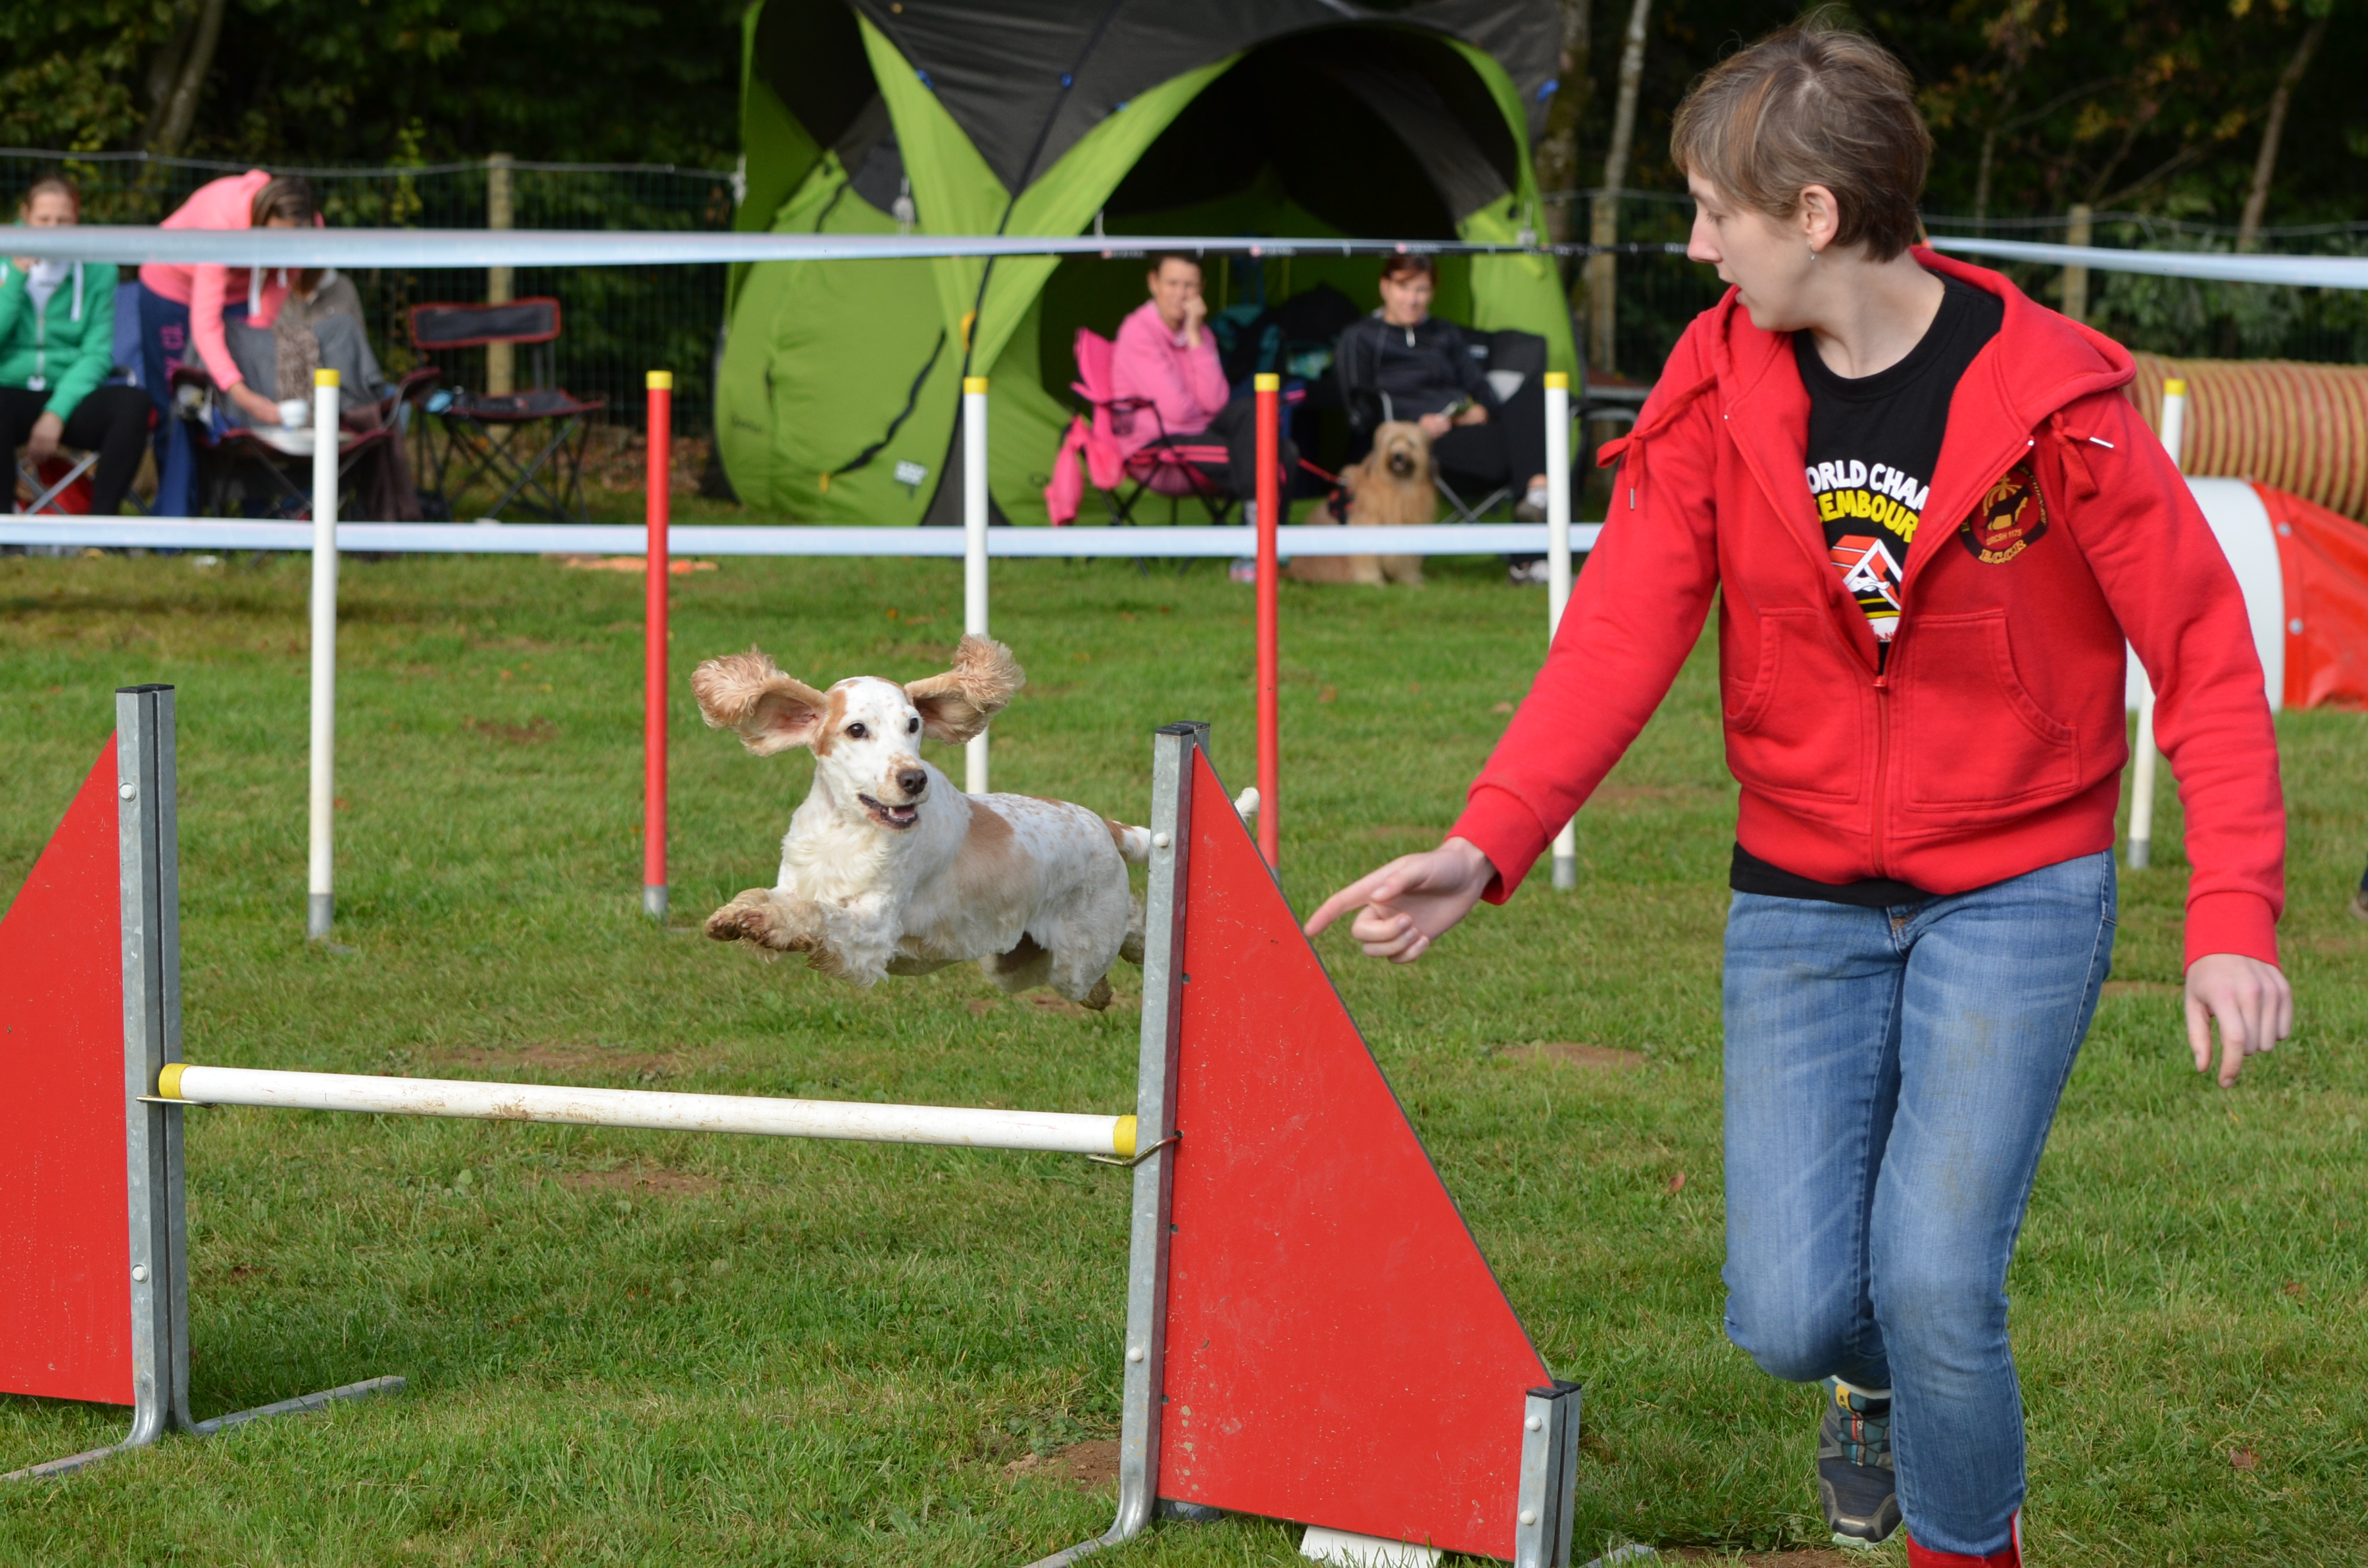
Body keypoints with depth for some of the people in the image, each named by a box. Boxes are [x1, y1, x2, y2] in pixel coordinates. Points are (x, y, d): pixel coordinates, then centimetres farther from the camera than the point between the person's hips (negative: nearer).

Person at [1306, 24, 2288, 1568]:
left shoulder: (2052, 396, -15)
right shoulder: (1719, 387, -5)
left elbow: (2206, 655, -12)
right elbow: (1621, 633, -10)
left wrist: (2235, 917, -22)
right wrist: (1485, 845, -23)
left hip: (2014, 888, -3)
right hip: (1802, 898, 3)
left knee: (1934, 1279, -14)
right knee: (1790, 1310, -2)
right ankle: (1878, 1380, 36)